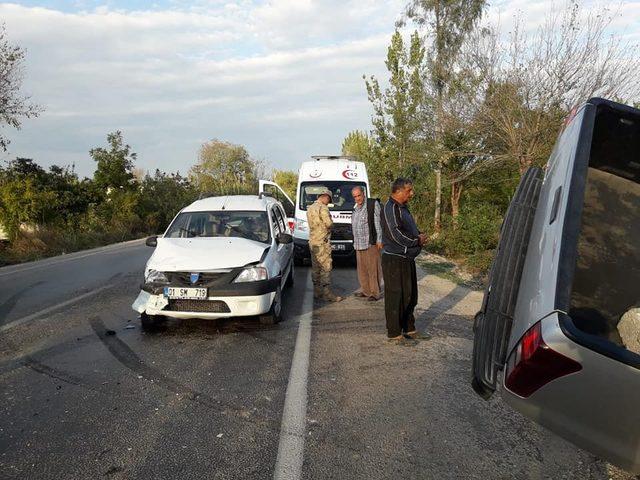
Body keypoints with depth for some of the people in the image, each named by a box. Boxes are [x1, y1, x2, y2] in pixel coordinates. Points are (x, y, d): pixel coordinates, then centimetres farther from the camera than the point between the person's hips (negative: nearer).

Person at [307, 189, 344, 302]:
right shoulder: (323, 208, -13)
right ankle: (326, 293, -5)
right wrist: (331, 222, 2)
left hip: (312, 241, 9)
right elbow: (329, 224, -19)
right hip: (322, 242, -9)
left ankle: (317, 292, 16)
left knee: (315, 267, 11)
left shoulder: (310, 208, 16)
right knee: (326, 267, -6)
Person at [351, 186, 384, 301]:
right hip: (358, 244, 7)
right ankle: (365, 290, 21)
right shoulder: (356, 208, 17)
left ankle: (375, 292, 1)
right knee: (362, 268, 11)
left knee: (373, 268, -4)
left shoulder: (373, 204, -4)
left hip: (371, 243, -7)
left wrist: (379, 240, -13)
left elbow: (378, 223, -9)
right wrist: (355, 242, 21)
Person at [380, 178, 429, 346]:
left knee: (410, 296, 17)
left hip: (407, 259, 10)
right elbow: (396, 235, -23)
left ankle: (409, 329, 29)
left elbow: (411, 230, 24)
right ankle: (394, 334, 7)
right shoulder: (391, 208, -14)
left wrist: (420, 237, 3)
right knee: (396, 297, -3)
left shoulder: (402, 207, 17)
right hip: (394, 260, -10)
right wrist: (418, 240, -11)